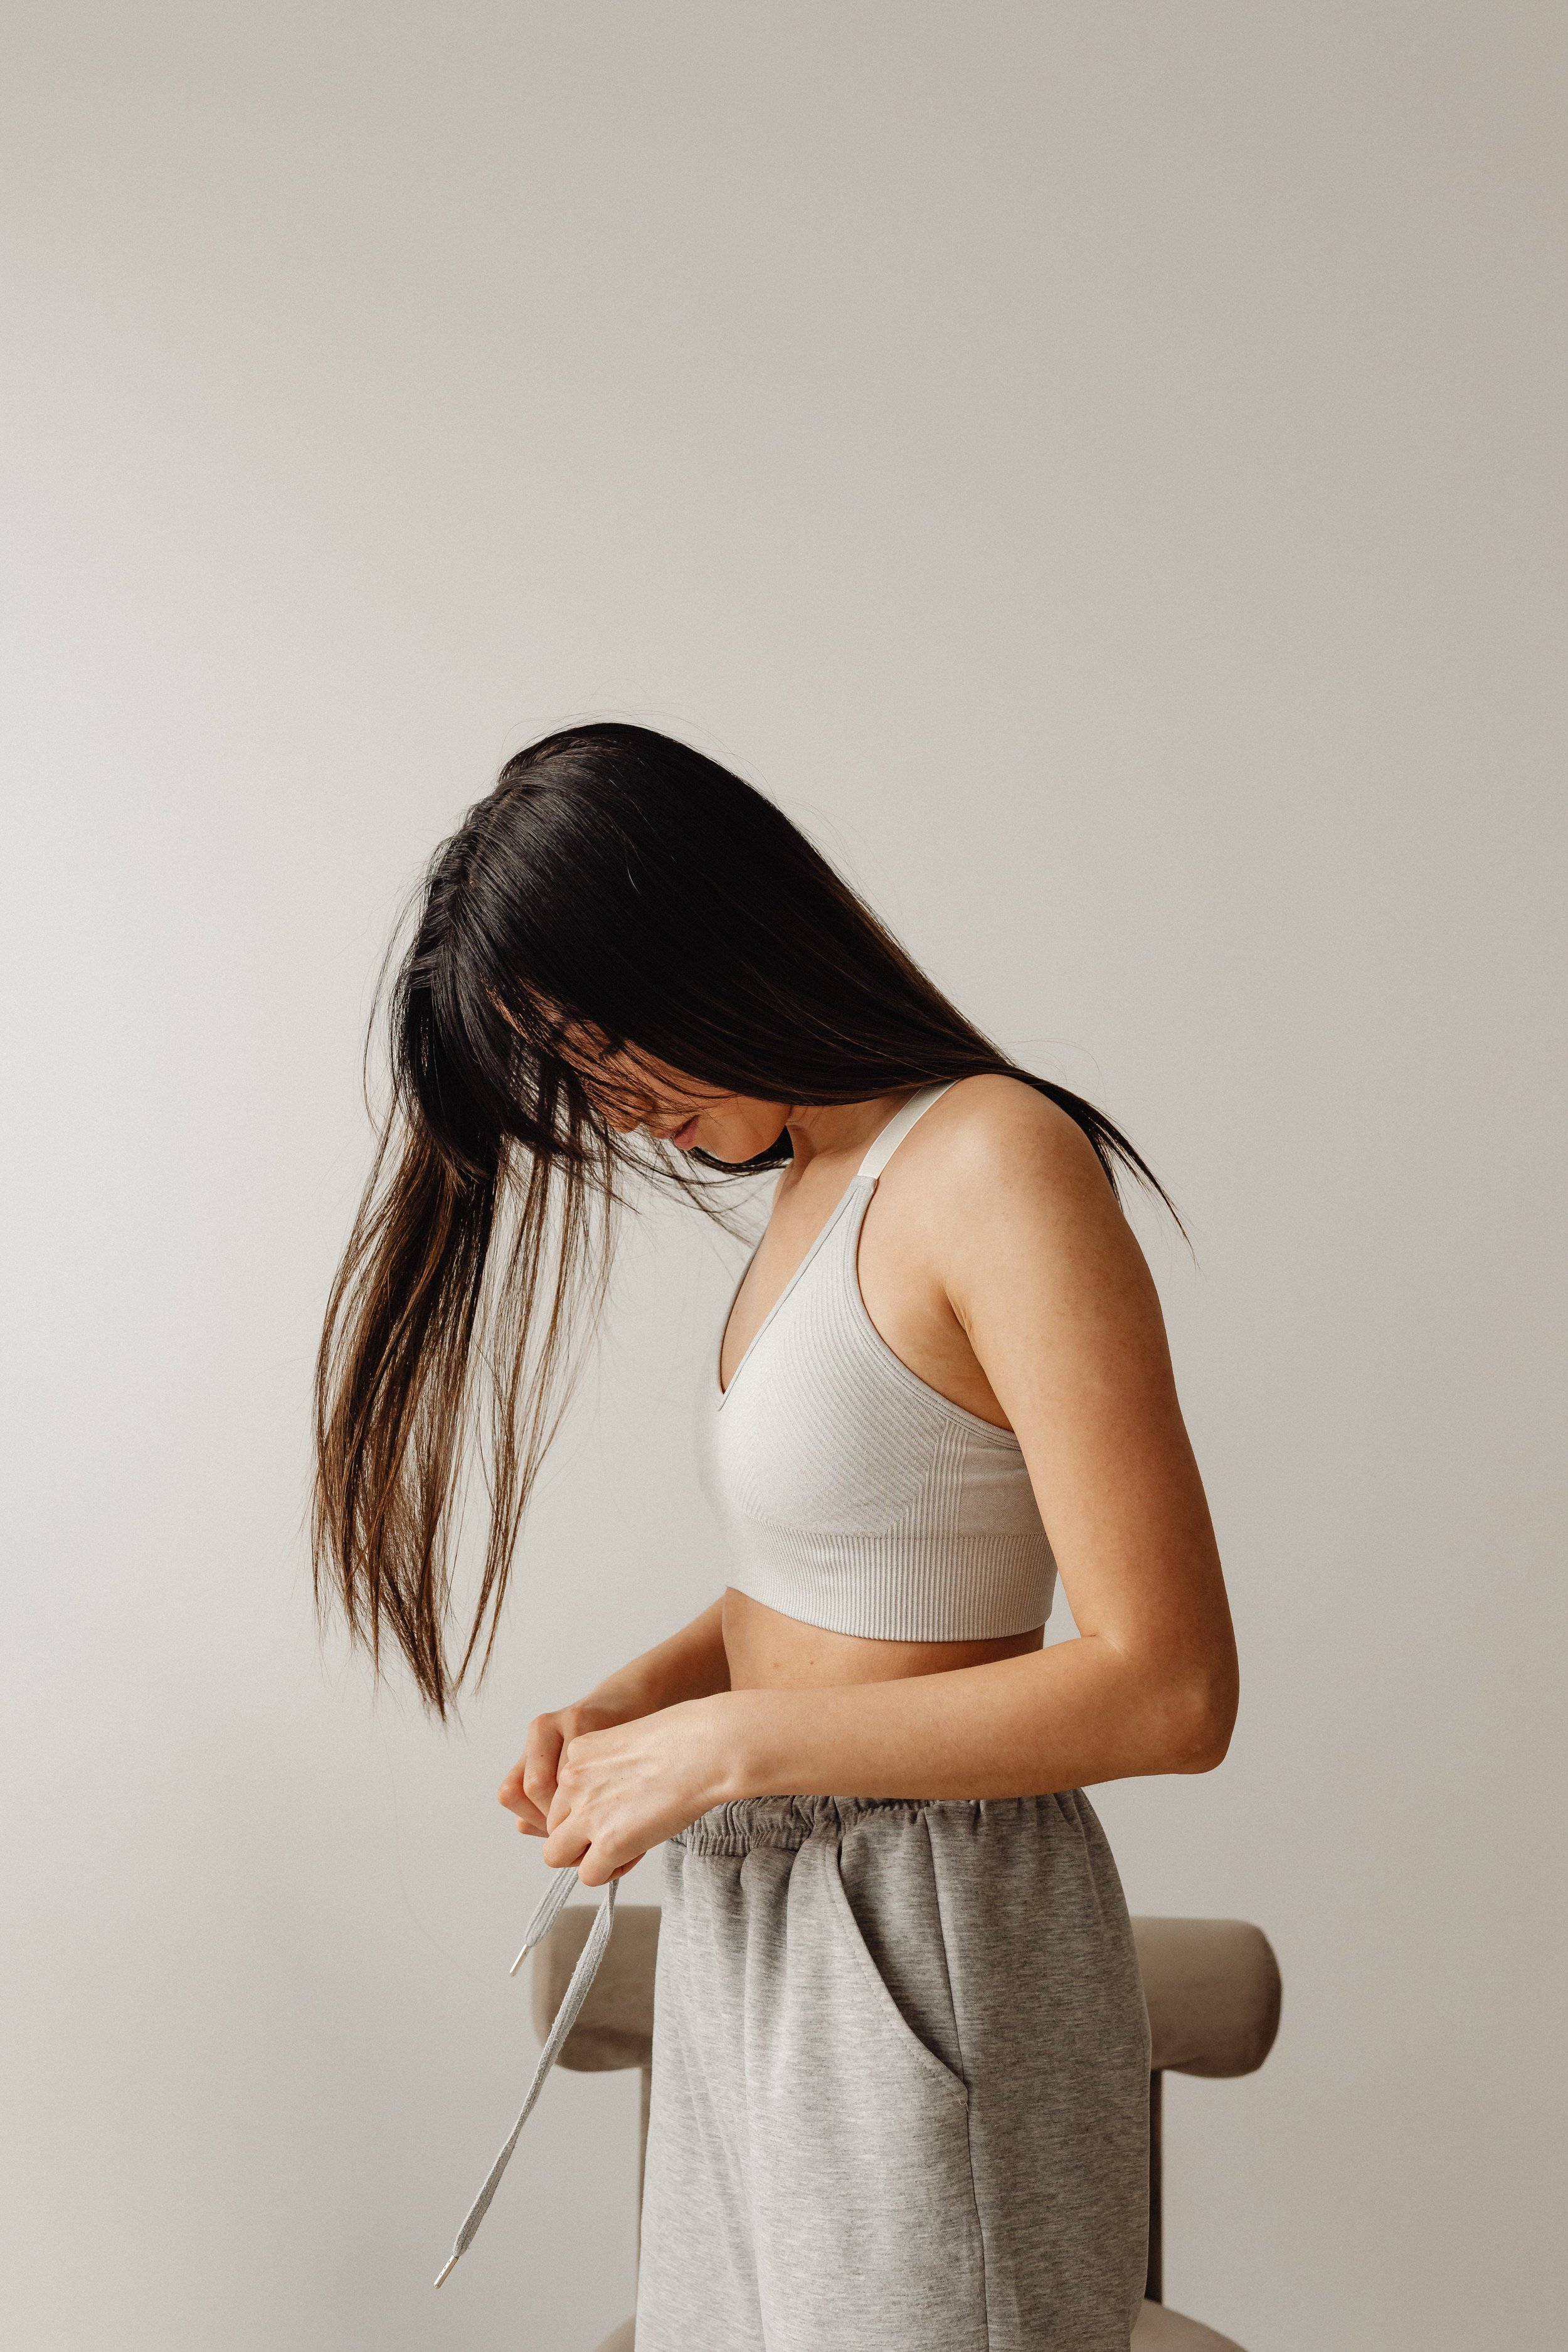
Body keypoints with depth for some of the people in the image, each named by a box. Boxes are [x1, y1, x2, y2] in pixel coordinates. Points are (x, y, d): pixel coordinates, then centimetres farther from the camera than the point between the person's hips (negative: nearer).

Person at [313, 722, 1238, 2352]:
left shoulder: (998, 1162, -18)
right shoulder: (820, 1175, 8)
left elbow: (1169, 1688, -22)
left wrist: (721, 1745, -18)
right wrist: (624, 1707, 0)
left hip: (929, 1937, -8)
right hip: (757, 1919, 8)